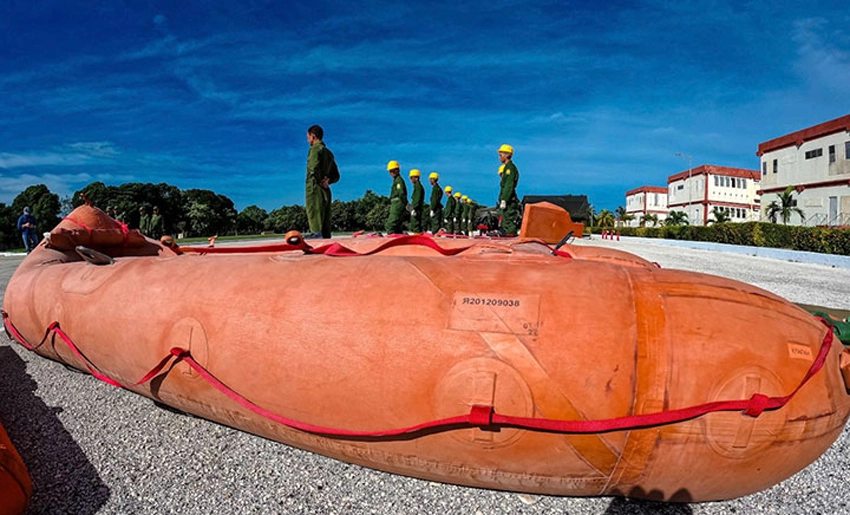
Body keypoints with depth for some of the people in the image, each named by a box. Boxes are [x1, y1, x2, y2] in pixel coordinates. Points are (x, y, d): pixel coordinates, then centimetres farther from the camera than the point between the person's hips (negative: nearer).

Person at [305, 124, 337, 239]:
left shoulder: (315, 149, -4)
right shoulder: (328, 152, 22)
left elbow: (313, 169, -19)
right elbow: (336, 175, 21)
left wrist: (320, 181, -8)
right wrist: (328, 180, 5)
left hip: (315, 187, -8)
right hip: (326, 190, 8)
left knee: (314, 212, -12)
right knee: (325, 217, 7)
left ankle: (316, 234, -21)